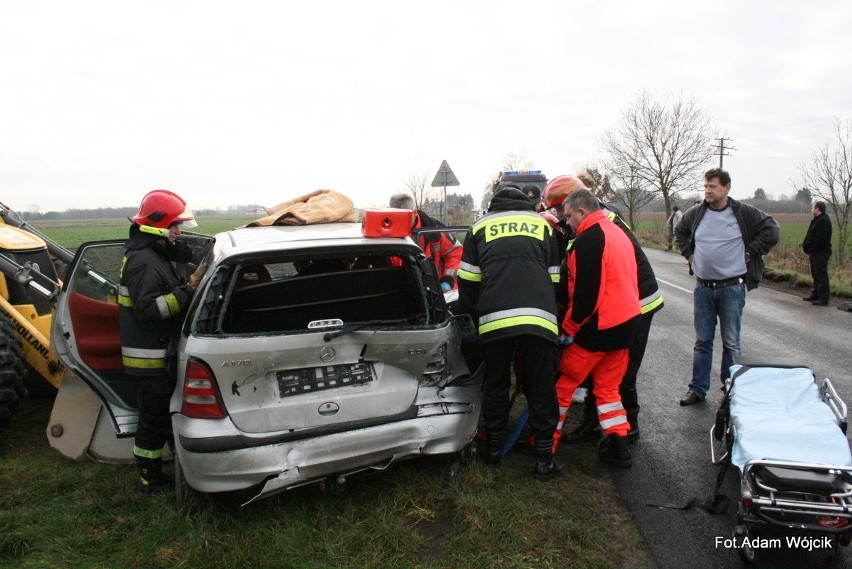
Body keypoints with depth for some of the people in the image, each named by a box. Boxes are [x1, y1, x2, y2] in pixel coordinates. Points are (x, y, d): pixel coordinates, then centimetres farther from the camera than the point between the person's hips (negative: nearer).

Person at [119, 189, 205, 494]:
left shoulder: (154, 254, 12)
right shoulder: (144, 262, -21)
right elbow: (149, 309, -27)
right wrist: (189, 288, -28)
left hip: (158, 352, 11)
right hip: (149, 356, -11)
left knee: (161, 412, 21)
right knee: (154, 418, 1)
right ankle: (151, 480, 15)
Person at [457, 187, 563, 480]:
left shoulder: (480, 227, 19)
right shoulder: (542, 225, 22)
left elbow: (467, 281, 15)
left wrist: (475, 314, 27)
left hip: (494, 320, 0)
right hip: (539, 318, 0)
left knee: (495, 385, 16)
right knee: (541, 389, 10)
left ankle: (494, 449, 26)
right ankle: (544, 458, 14)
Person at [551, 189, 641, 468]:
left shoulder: (589, 239, -16)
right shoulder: (618, 233, 14)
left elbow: (585, 293, -21)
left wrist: (569, 328, -12)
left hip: (599, 327, -9)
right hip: (627, 321, 9)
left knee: (564, 382, 5)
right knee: (608, 386, 18)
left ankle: (547, 441, 14)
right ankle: (619, 445, 17)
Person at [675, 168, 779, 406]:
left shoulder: (745, 213, -5)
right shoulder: (695, 214, 4)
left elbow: (772, 231, -1)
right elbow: (679, 233, 22)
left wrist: (749, 253, -5)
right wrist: (689, 253, 10)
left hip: (732, 289, -3)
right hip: (703, 288, 3)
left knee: (731, 343, 7)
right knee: (702, 341, 10)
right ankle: (698, 388, 18)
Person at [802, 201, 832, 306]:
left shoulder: (823, 221, -16)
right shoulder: (817, 220, 17)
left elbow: (820, 239, -22)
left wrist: (810, 250, -15)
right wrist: (807, 248, 8)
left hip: (821, 253, -11)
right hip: (815, 253, 11)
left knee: (821, 276, -8)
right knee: (816, 275, 17)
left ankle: (823, 299, -6)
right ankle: (815, 295, 26)